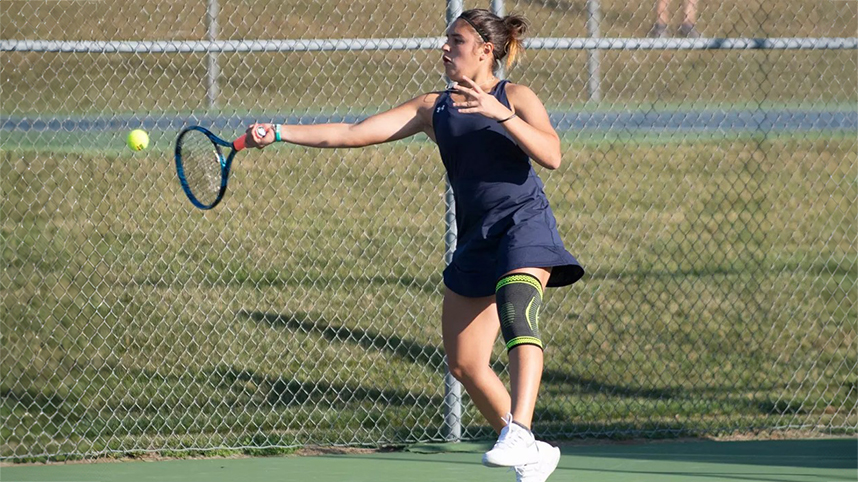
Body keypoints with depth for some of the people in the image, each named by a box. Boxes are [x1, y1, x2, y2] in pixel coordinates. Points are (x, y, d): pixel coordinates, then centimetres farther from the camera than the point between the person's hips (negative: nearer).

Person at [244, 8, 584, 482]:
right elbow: (352, 133, 9)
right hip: (475, 239, 6)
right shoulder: (433, 109, 13)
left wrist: (500, 113, -24)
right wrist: (279, 134, 2)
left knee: (515, 308, -34)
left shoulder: (515, 97, 2)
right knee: (464, 363, 3)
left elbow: (551, 155, -15)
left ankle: (519, 433, -48)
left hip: (523, 224, -6)